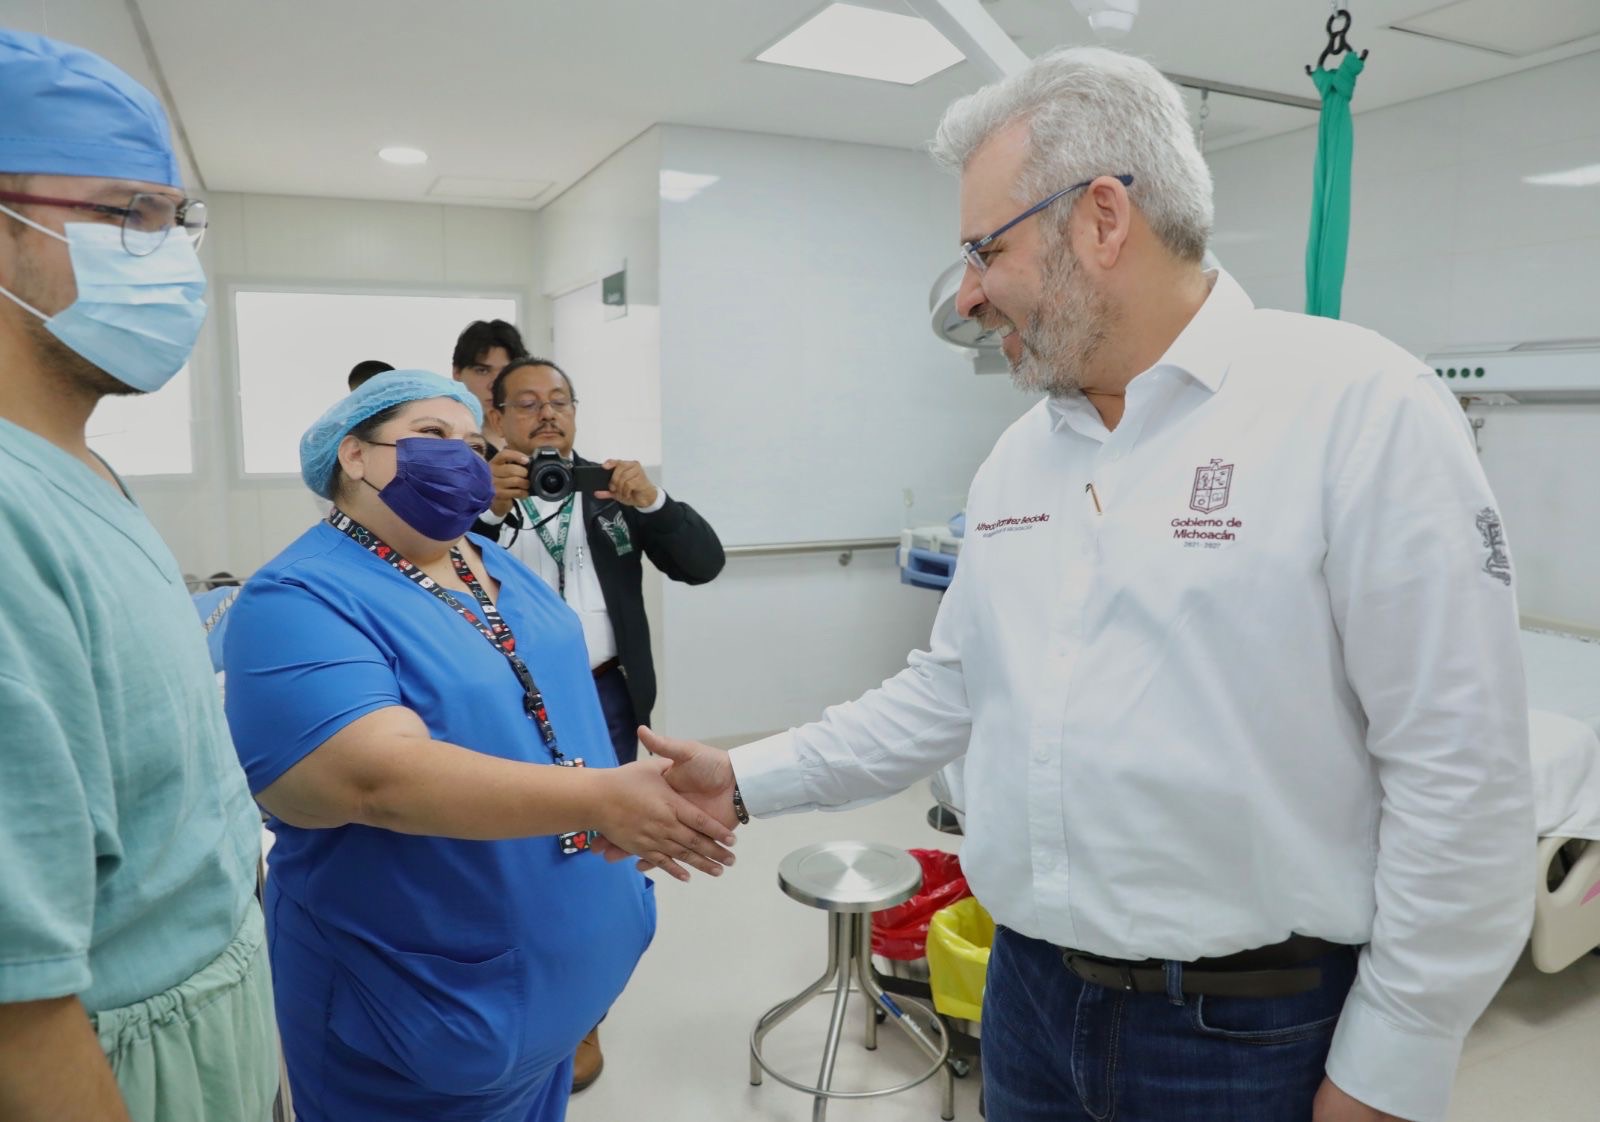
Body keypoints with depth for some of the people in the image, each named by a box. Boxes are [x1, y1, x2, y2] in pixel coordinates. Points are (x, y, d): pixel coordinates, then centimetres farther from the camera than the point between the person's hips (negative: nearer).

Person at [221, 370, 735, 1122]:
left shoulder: (493, 565, 5)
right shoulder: (300, 600, -21)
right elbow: (381, 776, -34)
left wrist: (631, 820, 12)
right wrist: (601, 798, -37)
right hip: (425, 1001, -7)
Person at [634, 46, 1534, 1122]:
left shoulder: (1358, 407, -15)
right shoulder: (1020, 454, 4)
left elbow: (1460, 777, -15)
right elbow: (950, 690, 9)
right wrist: (748, 781, 5)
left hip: (1253, 1030, -5)